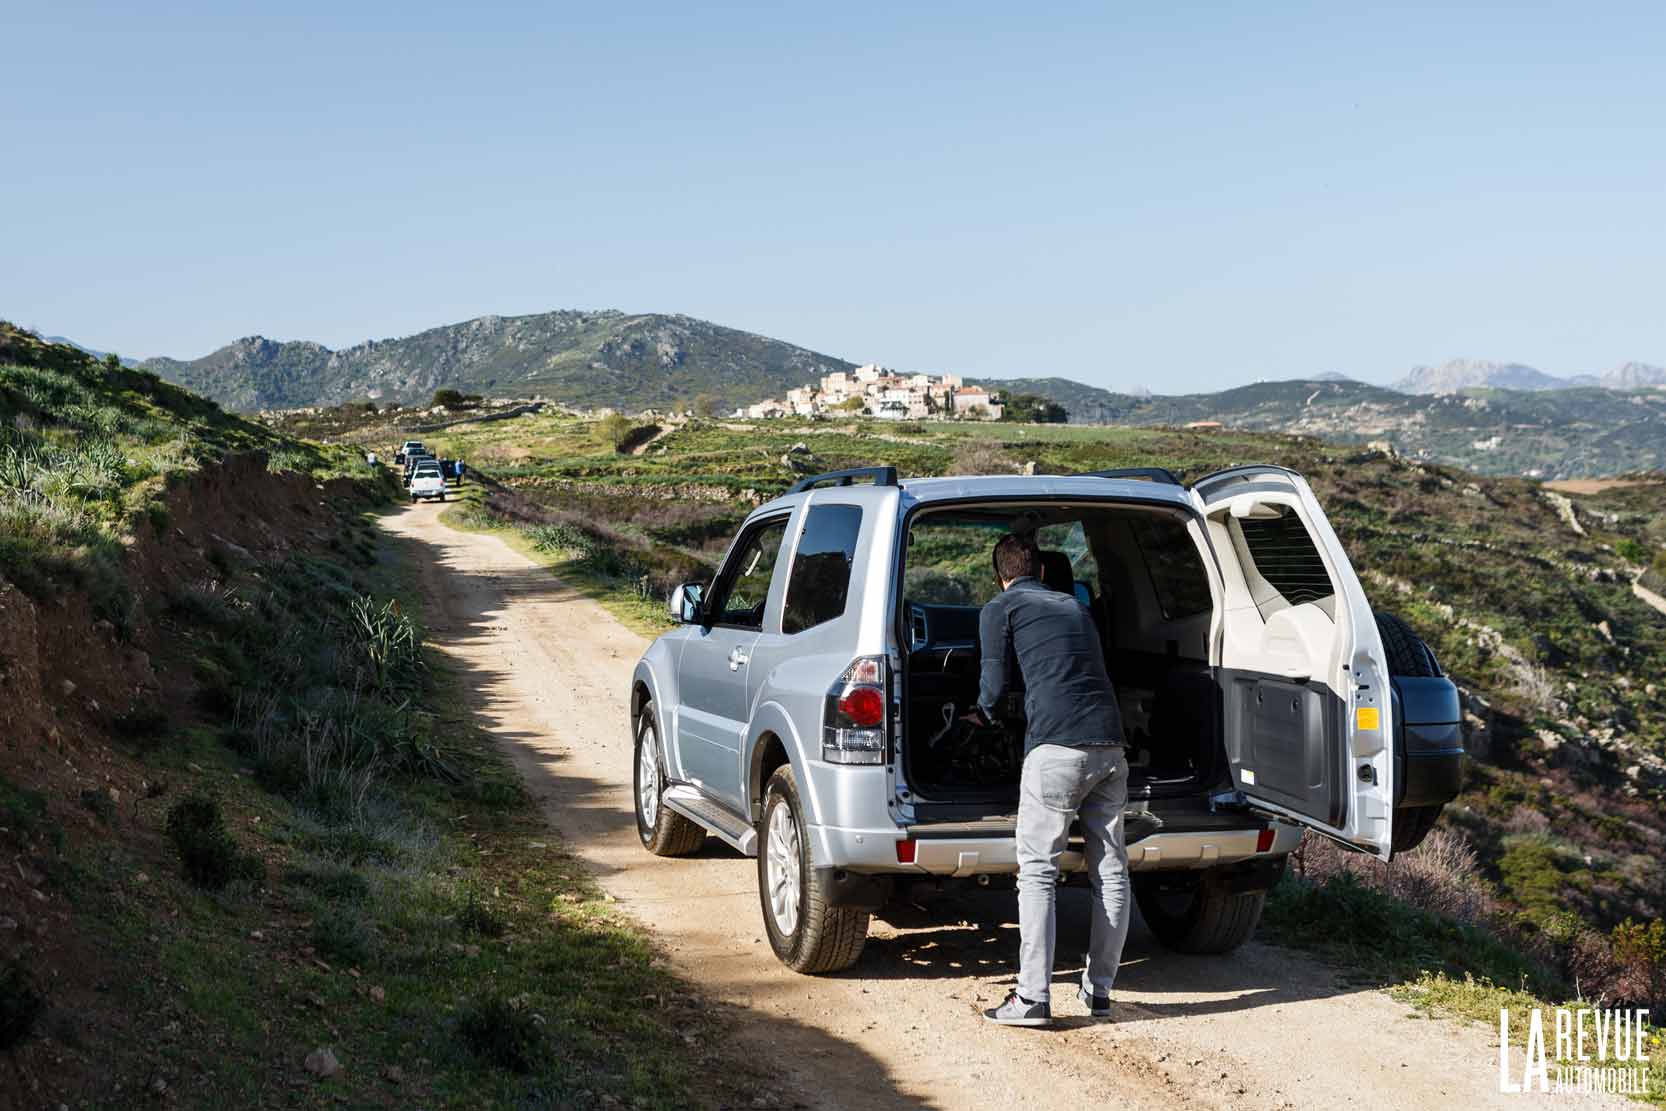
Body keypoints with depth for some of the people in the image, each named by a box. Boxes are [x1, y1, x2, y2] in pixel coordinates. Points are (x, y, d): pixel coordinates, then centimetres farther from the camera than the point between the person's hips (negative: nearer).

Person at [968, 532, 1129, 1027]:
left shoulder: (999, 610, 8)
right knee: (1111, 871, 12)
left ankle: (1033, 998, -6)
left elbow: (994, 686, 5)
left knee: (1037, 873, -1)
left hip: (1056, 746, -5)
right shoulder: (1075, 606, 25)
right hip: (1110, 745, 5)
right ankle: (1099, 990, 17)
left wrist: (980, 716, 27)